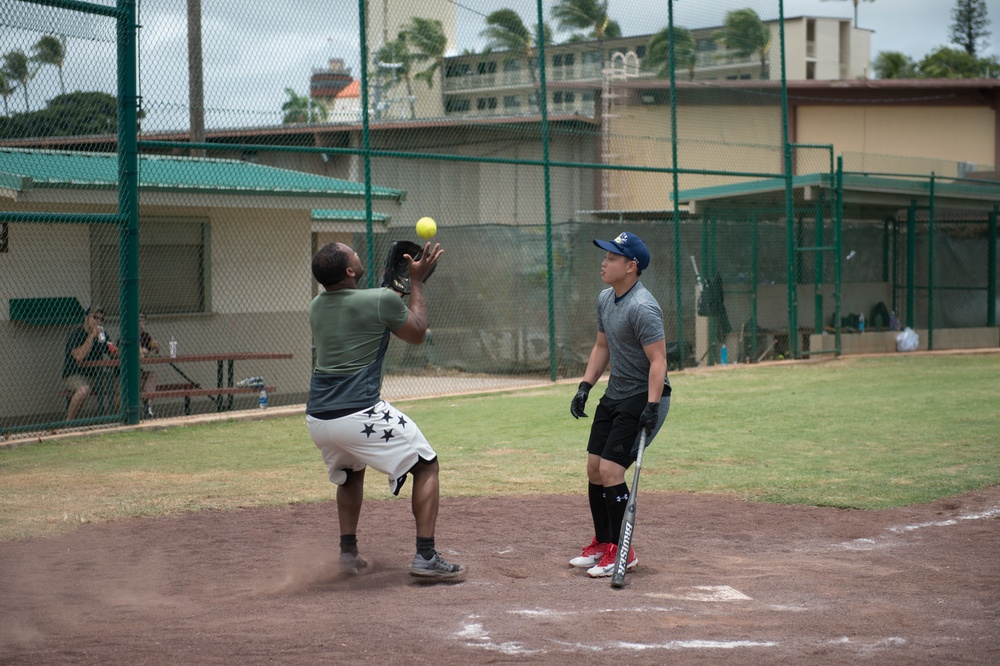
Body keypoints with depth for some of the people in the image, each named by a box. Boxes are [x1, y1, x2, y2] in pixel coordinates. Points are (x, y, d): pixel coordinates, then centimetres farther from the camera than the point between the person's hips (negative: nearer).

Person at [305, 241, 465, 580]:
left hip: (317, 419, 7)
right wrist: (416, 281, 17)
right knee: (426, 465, 8)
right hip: (360, 416, -6)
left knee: (349, 472, 34)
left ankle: (348, 552, 27)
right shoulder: (381, 301, -9)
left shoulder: (316, 307, 11)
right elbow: (416, 333, 9)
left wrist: (396, 288, 32)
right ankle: (425, 556, -1)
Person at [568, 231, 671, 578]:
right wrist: (585, 386, 10)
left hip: (643, 397, -10)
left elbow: (658, 360, -26)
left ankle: (622, 551, 0)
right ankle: (602, 544, 26)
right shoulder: (605, 299, 7)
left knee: (610, 470, -13)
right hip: (614, 394, 10)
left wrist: (652, 407, -33)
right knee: (594, 469, 11)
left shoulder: (642, 308, -23)